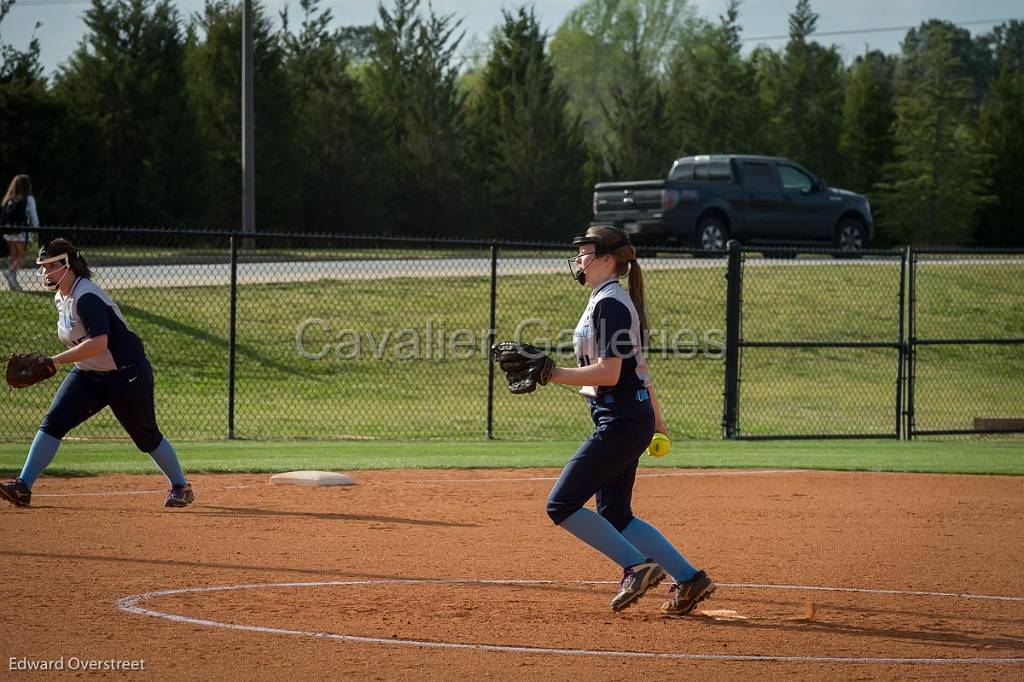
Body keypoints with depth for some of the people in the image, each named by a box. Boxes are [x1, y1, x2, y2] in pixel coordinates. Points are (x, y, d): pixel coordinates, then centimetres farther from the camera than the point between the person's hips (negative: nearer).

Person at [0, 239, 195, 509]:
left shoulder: (86, 298, -25)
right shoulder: (61, 298, 4)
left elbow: (98, 343, -36)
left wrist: (54, 361, -37)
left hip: (127, 374, -8)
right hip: (88, 375, 8)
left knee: (146, 436, 6)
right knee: (53, 422, -10)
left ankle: (181, 487, 27)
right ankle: (23, 487, -16)